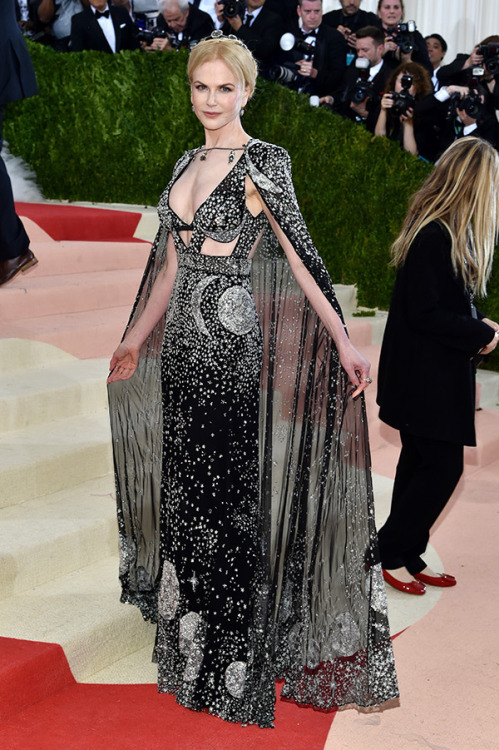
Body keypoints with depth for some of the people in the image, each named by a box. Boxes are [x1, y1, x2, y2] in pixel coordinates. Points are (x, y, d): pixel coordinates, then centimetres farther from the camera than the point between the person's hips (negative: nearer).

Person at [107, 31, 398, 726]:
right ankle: (189, 632, 32)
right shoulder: (189, 163, 14)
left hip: (230, 339, -7)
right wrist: (137, 339, 23)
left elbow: (299, 256, -12)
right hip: (182, 340, 7)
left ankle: (233, 660, 15)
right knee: (183, 479, 14)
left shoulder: (261, 163, -7)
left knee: (227, 486, 0)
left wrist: (342, 341, -20)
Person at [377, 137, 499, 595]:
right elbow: (425, 313, -23)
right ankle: (389, 553, 11)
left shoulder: (451, 234, 10)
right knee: (443, 467, -3)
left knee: (421, 465, 15)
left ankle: (408, 557, 26)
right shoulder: (434, 238, -22)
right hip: (427, 380, -10)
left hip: (439, 376, 10)